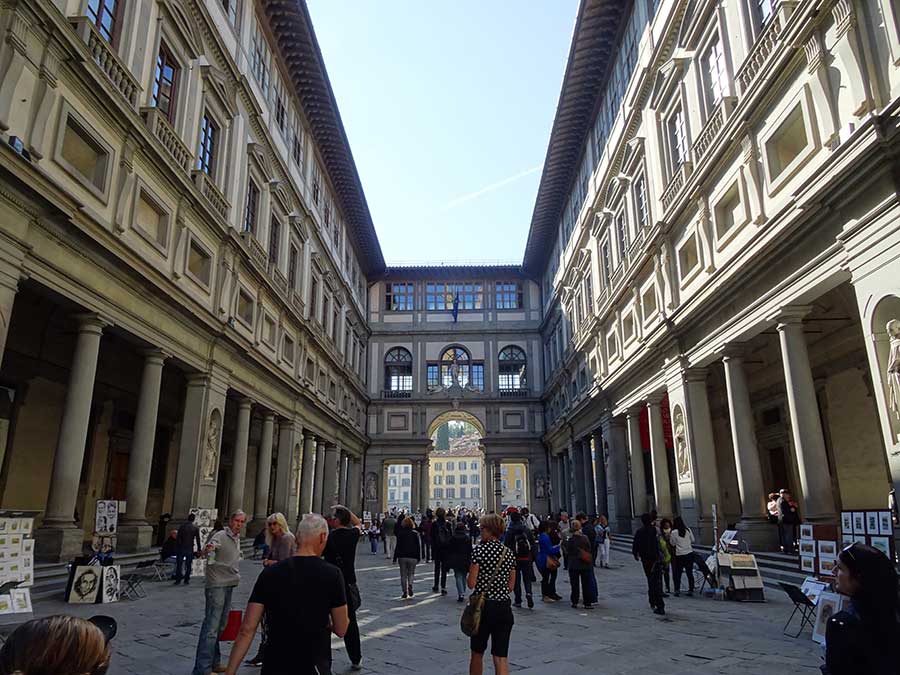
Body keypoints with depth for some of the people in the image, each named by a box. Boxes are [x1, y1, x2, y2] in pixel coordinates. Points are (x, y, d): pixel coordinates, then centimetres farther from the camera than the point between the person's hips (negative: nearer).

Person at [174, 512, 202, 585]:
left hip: (181, 548, 0)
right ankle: (186, 580, 8)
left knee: (179, 564, 10)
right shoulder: (196, 528, -3)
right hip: (190, 549, 0)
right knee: (188, 565, 8)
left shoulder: (182, 526, -2)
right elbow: (198, 539, -2)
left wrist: (179, 546, 6)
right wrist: (199, 549, 4)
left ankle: (178, 580, 10)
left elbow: (178, 537, -3)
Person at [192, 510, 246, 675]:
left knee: (220, 626, 16)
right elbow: (206, 552, -32)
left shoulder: (237, 539, 13)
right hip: (217, 585, -9)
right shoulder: (221, 536, -14)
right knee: (211, 626, -10)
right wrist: (208, 549, -53)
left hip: (229, 586, 9)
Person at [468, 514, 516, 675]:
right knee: (501, 657, 4)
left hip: (483, 606, -3)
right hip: (504, 608, 4)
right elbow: (511, 586, 8)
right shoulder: (508, 553, 4)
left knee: (477, 653, 17)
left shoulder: (479, 550, -11)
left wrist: (467, 576, 8)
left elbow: (471, 583, -12)